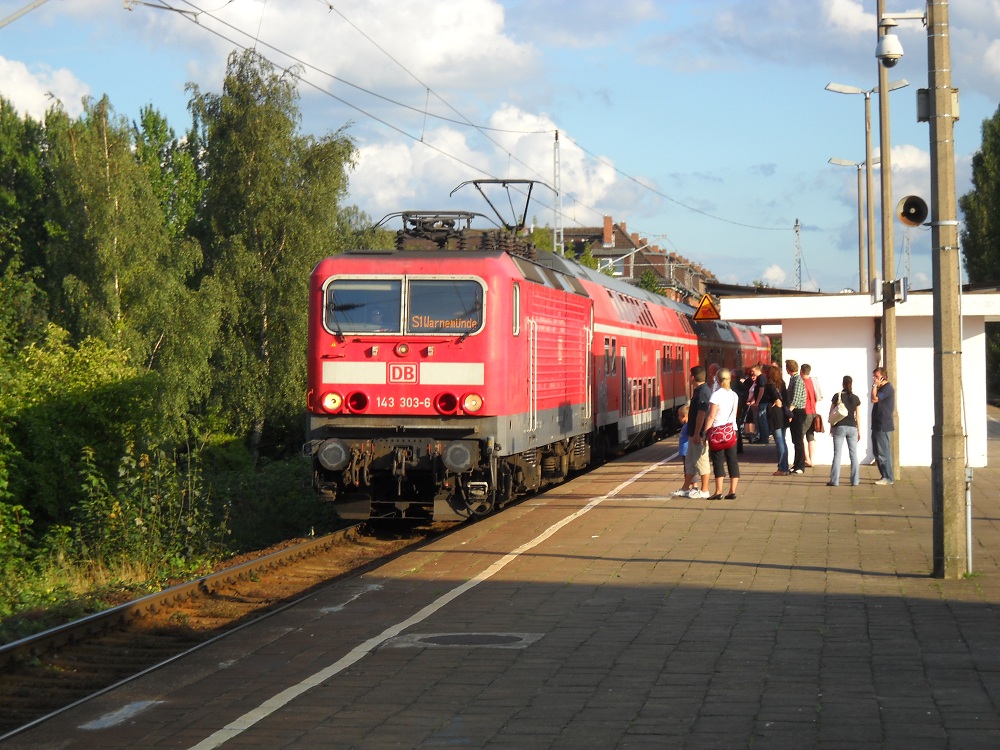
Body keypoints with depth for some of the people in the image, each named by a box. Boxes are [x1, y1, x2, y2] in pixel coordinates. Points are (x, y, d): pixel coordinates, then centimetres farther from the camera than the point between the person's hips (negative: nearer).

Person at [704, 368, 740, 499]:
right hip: (732, 430, 5)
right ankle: (732, 491, 4)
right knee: (732, 460, 6)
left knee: (718, 461, -3)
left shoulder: (716, 395, -11)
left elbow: (711, 416, -13)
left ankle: (718, 491, -7)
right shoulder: (734, 395, 7)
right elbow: (734, 414, 13)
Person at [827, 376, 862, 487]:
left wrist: (831, 427, 12)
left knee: (837, 454, 0)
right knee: (853, 454, 7)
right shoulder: (855, 398, 1)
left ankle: (834, 480, -3)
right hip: (852, 427, 1)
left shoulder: (837, 396, -3)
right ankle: (855, 480, 7)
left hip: (839, 427, -1)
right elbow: (858, 416, 2)